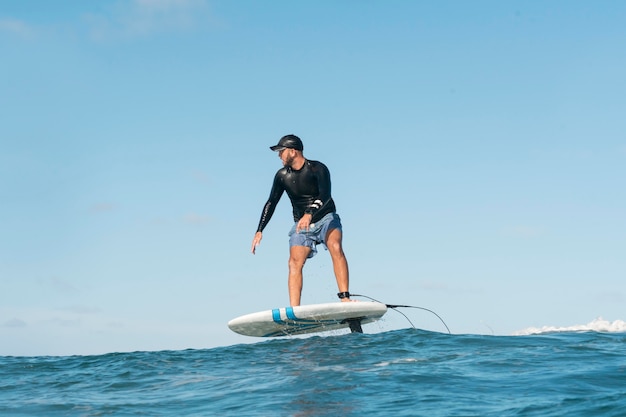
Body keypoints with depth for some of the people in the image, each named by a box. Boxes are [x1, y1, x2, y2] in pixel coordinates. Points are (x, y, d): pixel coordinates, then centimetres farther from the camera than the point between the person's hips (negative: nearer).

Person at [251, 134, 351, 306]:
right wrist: (259, 231, 0)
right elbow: (271, 203, 9)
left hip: (326, 218, -3)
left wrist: (309, 214, -46)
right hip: (301, 225, 3)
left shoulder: (318, 169, -14)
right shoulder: (282, 175, 1)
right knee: (295, 262, -19)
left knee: (335, 247, -32)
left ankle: (344, 298, -38)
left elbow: (325, 196, -28)